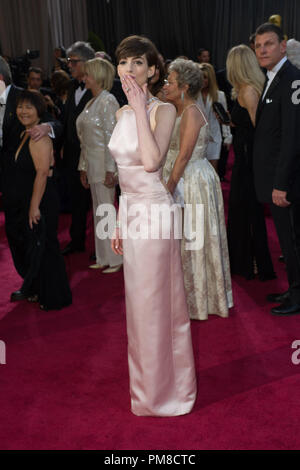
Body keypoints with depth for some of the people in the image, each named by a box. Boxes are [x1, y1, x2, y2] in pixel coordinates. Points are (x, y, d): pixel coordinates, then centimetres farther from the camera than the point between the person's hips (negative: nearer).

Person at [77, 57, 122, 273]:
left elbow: (111, 137, -16)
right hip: (92, 164, 9)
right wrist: (83, 167, 15)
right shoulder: (91, 103, 16)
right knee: (99, 212, 12)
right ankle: (104, 258, 20)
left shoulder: (108, 101, -10)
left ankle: (116, 259, 7)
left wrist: (110, 170, -20)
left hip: (105, 164, -9)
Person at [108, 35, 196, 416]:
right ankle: (148, 382, 35)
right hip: (130, 211, 8)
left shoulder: (163, 109, -12)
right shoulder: (122, 113, 10)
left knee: (157, 300, 3)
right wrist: (119, 222, 15)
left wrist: (141, 110, -23)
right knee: (138, 299, 17)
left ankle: (167, 388, 24)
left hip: (154, 211, -8)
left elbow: (151, 162, -29)